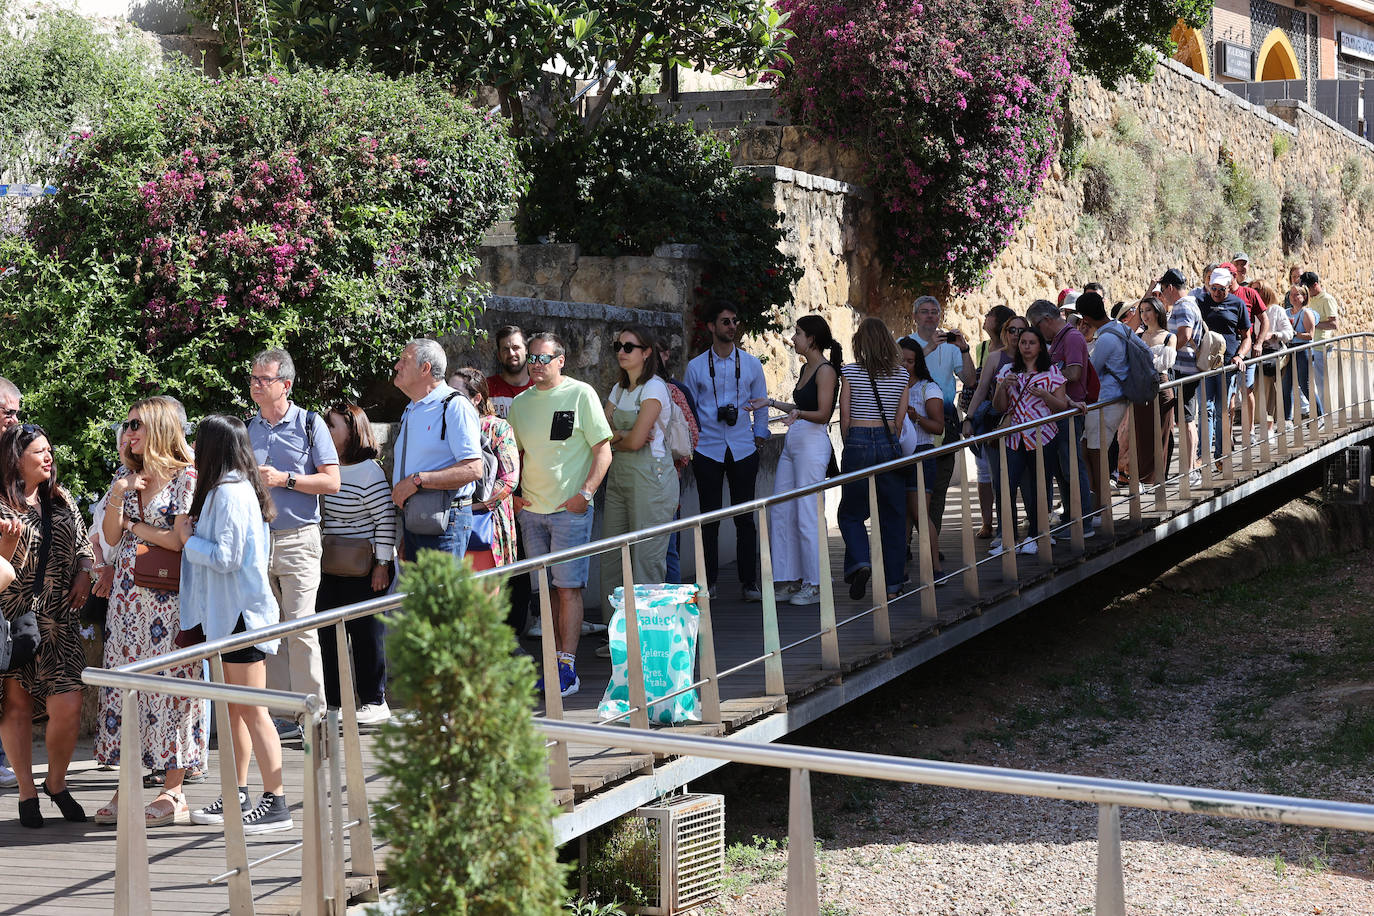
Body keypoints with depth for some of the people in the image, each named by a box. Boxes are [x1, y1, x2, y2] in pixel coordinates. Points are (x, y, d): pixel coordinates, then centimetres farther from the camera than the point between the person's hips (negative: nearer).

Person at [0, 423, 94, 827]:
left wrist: (84, 575, 5)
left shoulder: (61, 501, 14)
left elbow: (83, 544, 23)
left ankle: (57, 782, 16)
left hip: (58, 620, 3)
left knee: (68, 706, -6)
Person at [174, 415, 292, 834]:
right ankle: (237, 797, 23)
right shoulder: (233, 488, 14)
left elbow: (225, 557, -21)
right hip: (228, 613, 10)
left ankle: (275, 804, -5)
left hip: (242, 613, -10)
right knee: (234, 708, 15)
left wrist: (188, 539, -8)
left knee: (252, 710, -7)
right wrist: (192, 535, 7)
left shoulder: (229, 493, -16)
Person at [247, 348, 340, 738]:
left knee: (300, 629, -9)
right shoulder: (247, 429, 13)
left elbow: (331, 482, -5)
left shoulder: (309, 424, 0)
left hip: (297, 540, -5)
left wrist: (284, 479, -13)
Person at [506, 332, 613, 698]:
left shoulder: (581, 394, -4)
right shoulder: (520, 402, 11)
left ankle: (568, 669, -7)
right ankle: (557, 660, 15)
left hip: (570, 509, -5)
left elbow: (603, 451, -4)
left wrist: (586, 493, -14)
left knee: (568, 587, -7)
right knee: (549, 589, 9)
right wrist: (514, 493, 6)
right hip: (531, 510, 5)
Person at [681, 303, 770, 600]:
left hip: (743, 450, 1)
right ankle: (709, 583, 9)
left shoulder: (751, 364, 8)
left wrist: (759, 436, 8)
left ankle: (749, 583, 6)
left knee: (744, 517, 1)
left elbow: (761, 405, 15)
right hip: (707, 450, -1)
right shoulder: (696, 366, 5)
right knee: (710, 517, 1)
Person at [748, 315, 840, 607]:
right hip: (793, 441, 9)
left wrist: (798, 414, -34)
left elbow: (822, 413, -17)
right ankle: (789, 580, 14)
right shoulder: (806, 368, 16)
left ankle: (815, 584, 4)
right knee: (780, 512, 8)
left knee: (807, 516, -5)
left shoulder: (826, 370, -10)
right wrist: (770, 403, 26)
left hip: (813, 443, -9)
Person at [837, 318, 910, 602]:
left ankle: (861, 562, -13)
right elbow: (900, 418, 6)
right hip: (889, 443, 2)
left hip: (859, 442, -2)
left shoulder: (850, 372, -3)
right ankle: (892, 584, 9)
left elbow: (845, 416, -2)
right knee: (892, 515, 9)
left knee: (851, 512, 11)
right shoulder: (901, 375, 4)